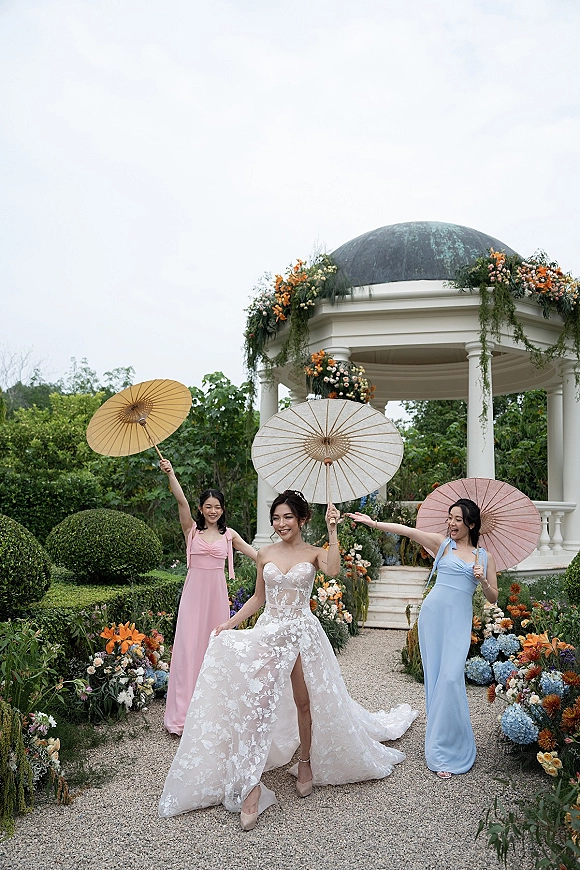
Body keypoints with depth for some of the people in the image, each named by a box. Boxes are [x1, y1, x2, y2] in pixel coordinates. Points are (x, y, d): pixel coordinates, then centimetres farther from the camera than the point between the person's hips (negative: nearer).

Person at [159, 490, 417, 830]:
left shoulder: (314, 553, -1)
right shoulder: (266, 554, 7)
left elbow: (333, 569, -24)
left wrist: (332, 530, -25)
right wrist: (232, 621, 4)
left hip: (302, 632, -1)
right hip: (268, 632, 2)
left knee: (305, 701, 10)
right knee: (257, 701, -9)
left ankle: (306, 762, 34)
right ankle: (251, 784, -5)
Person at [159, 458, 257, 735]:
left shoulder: (228, 534, 8)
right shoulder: (192, 529, 1)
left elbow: (253, 553, 14)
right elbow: (181, 501, -14)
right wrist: (171, 474, -27)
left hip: (217, 593, 2)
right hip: (194, 591, -2)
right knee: (189, 647, -3)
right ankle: (182, 712, 3)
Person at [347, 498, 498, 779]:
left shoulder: (485, 557, 10)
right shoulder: (442, 544, 7)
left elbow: (493, 598, 13)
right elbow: (407, 531, -3)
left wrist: (482, 579, -7)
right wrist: (373, 523, -10)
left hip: (459, 621, 0)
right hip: (433, 614, 1)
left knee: (450, 678, -10)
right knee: (434, 677, 3)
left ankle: (448, 749, 3)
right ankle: (441, 745, 17)